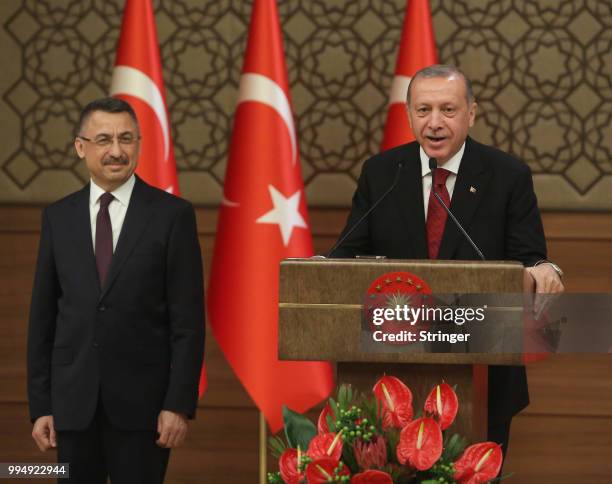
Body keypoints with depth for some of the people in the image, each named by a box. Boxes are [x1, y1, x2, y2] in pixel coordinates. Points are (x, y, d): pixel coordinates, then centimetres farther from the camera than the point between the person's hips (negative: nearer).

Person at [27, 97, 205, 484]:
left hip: (142, 399, -3)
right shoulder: (58, 218, 8)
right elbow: (42, 318, 9)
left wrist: (180, 404, -10)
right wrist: (40, 405, 4)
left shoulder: (172, 215, -2)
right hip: (73, 401, 3)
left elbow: (188, 320, -4)